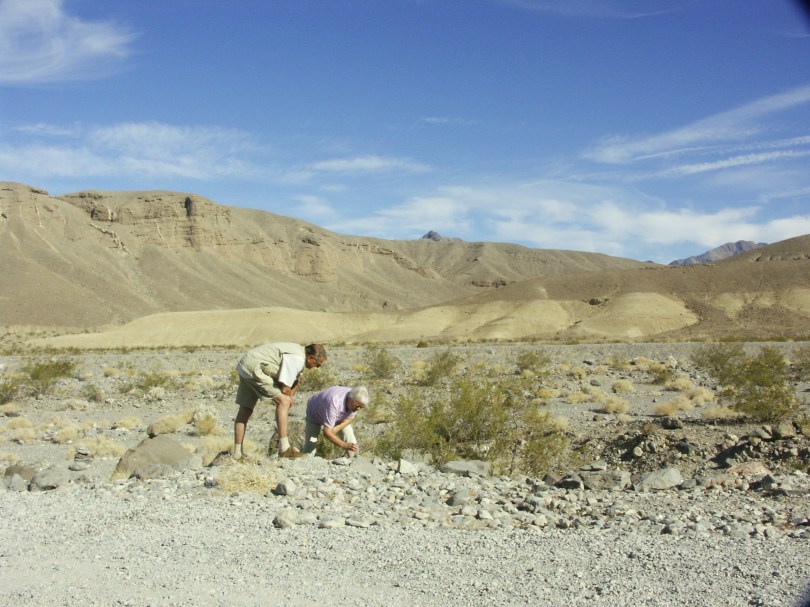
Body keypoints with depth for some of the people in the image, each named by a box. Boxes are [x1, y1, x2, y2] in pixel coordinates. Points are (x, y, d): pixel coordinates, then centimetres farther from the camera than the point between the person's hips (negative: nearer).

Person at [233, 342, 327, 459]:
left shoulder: (299, 352, 11)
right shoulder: (296, 360, -21)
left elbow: (295, 383, 21)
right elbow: (285, 388, -19)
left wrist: (290, 398, 12)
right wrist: (290, 399, 1)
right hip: (254, 369, -11)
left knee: (245, 410, 14)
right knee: (284, 401, -15)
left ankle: (237, 453, 21)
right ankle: (284, 448, -17)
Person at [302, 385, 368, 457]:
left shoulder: (356, 401, -27)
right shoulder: (334, 403, -46)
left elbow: (350, 419, -7)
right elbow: (327, 432, -43)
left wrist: (336, 429, -24)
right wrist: (344, 445, -51)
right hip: (315, 413, -5)